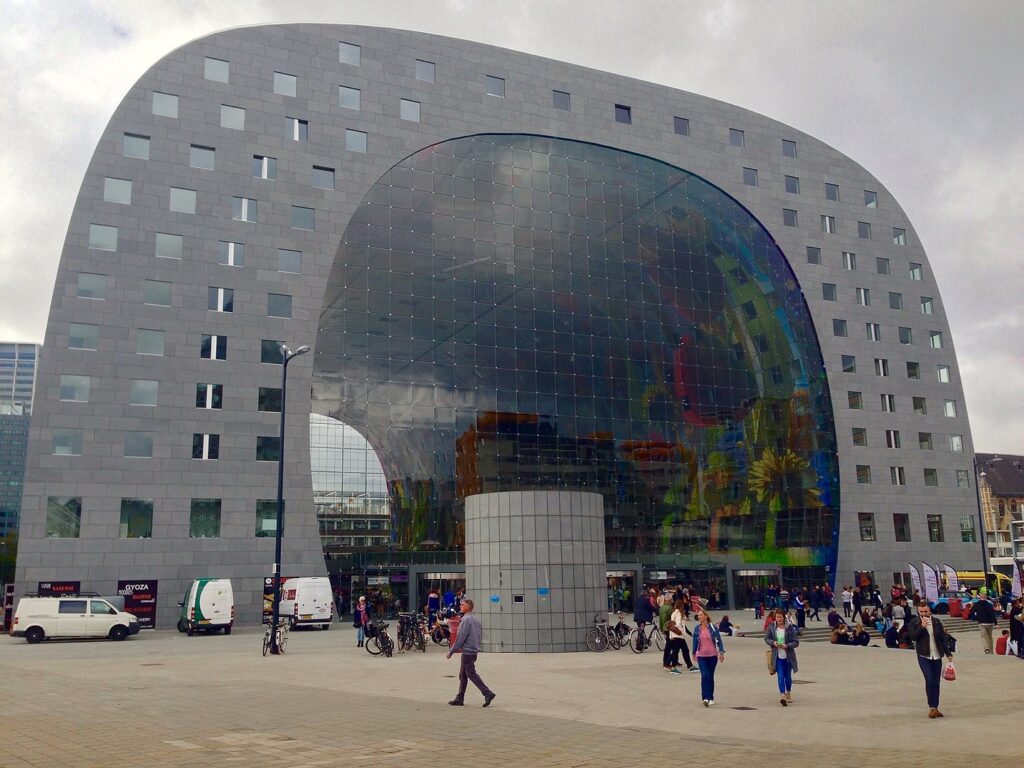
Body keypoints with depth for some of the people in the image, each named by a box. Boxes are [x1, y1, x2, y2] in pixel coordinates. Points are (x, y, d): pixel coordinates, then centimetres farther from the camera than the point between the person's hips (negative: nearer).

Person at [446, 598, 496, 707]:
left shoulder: (466, 620, -16)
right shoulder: (476, 619, 13)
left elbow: (460, 637, -17)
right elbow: (480, 636, 19)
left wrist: (451, 651, -10)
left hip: (468, 652, -10)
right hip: (474, 650, 10)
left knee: (472, 674, -6)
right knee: (462, 675, 13)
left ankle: (488, 693, -9)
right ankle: (459, 699, 17)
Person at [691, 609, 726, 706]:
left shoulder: (713, 627, -5)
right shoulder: (697, 628, 0)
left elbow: (719, 640, 0)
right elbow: (695, 641, 9)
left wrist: (721, 652, -6)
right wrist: (694, 653, 15)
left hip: (712, 655, 0)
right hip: (701, 656, 0)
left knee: (711, 677, 9)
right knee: (704, 676, -13)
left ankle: (711, 698, 22)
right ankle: (705, 698, -15)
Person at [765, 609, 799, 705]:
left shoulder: (790, 628, -8)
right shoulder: (771, 628, -2)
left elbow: (796, 642, -7)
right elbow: (766, 639, 9)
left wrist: (787, 646, -22)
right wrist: (773, 643, -11)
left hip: (788, 656, 0)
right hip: (777, 657, 0)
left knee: (788, 676, 14)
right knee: (780, 676, -10)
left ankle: (788, 693, 38)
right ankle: (782, 695, -13)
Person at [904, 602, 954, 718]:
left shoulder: (937, 622, 6)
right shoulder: (913, 623, -2)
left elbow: (943, 639, 10)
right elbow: (912, 637, -14)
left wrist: (948, 654, 7)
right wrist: (922, 626, -21)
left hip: (937, 656, 3)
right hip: (924, 656, -3)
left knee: (936, 683, 7)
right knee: (929, 680, -15)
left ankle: (935, 708, 17)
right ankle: (931, 707, -6)